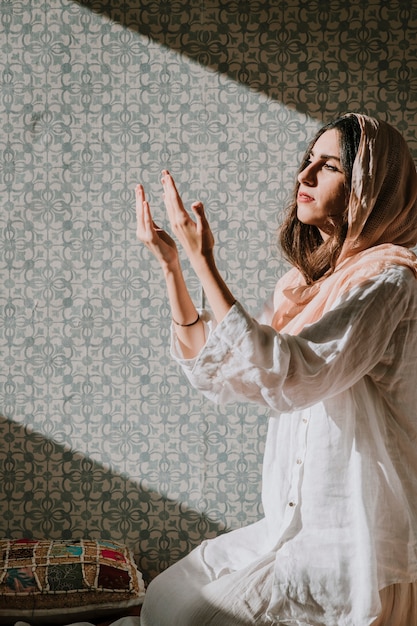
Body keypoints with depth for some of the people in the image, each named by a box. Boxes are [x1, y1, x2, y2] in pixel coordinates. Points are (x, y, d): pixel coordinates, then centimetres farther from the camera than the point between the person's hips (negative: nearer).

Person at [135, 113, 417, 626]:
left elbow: (283, 377, -28)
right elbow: (218, 375, 6)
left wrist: (203, 261, -26)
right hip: (295, 526, 8)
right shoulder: (304, 283, 9)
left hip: (355, 547, -8)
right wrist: (171, 266, 0)